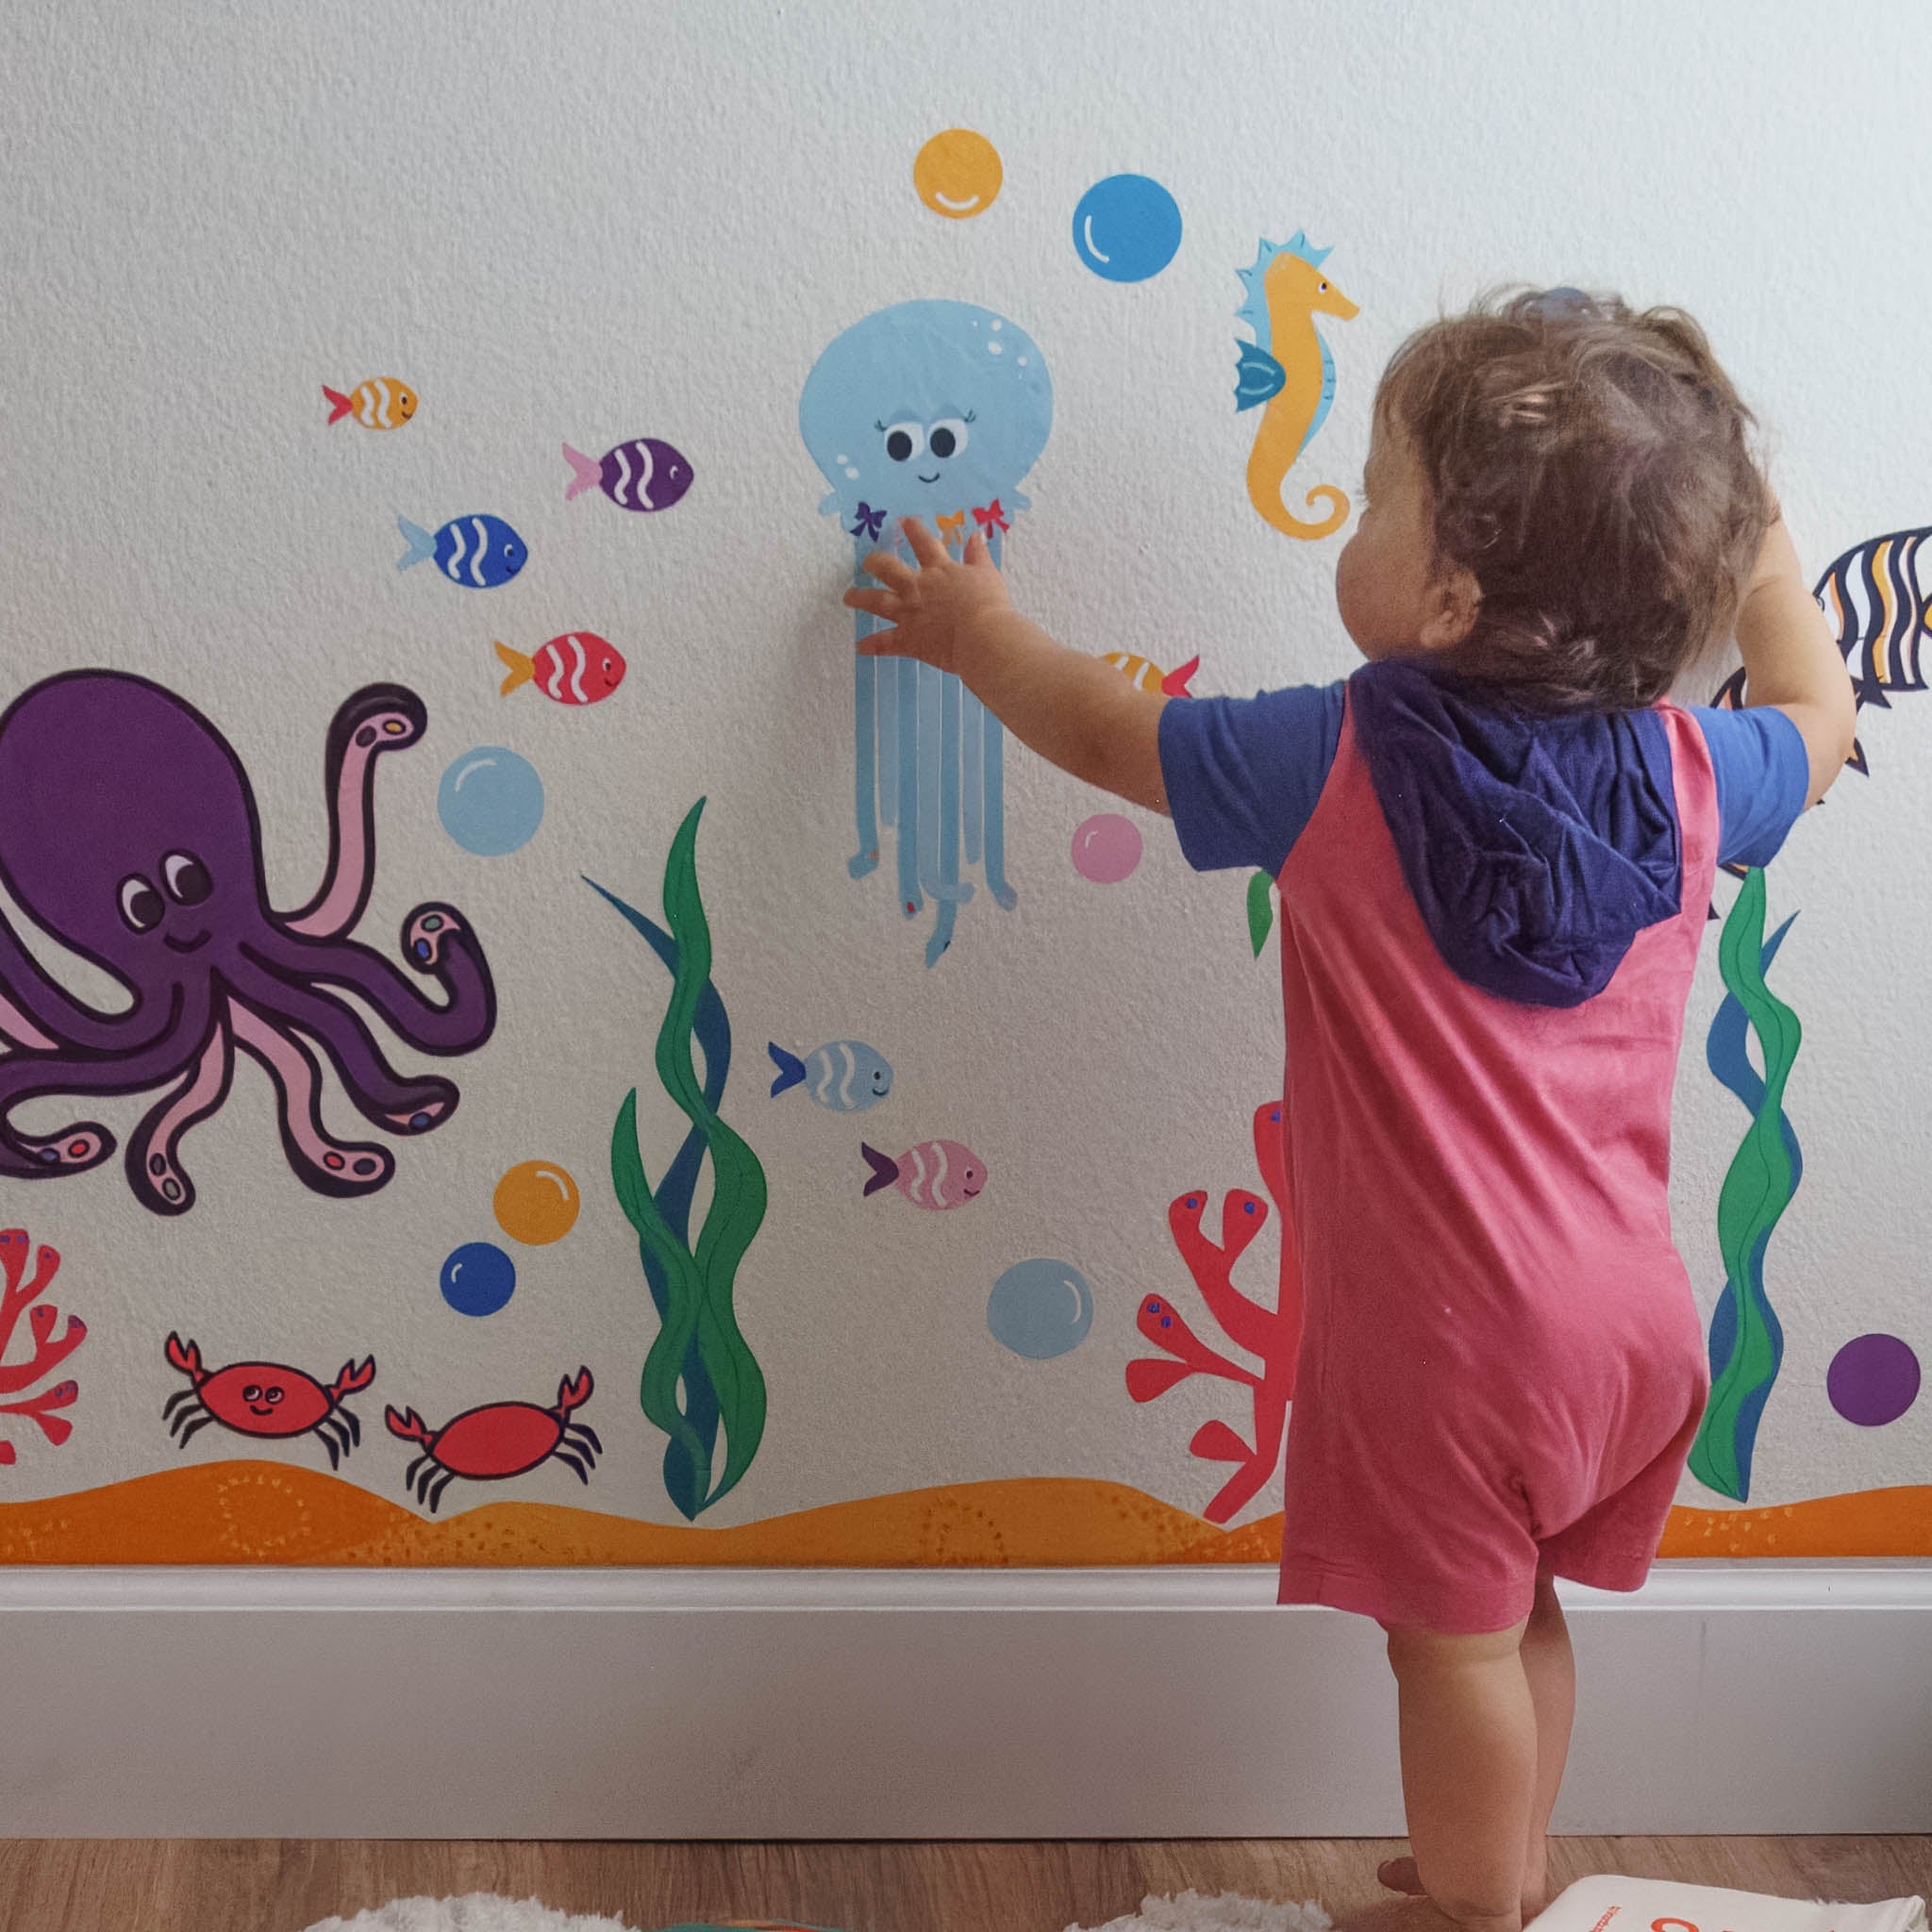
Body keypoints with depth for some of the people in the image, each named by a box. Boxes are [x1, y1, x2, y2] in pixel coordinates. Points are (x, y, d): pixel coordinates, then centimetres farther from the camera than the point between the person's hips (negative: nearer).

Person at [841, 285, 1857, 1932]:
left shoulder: (1343, 764, -17)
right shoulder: (1685, 774, -5)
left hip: (1447, 1332, -6)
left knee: (1454, 1642, 13)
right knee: (1523, 1617, 25)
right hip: (1631, 1316, 6)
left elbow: (1103, 729, -2)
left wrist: (975, 628, 16)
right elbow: (1819, 719, 18)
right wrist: (1755, 540, 28)